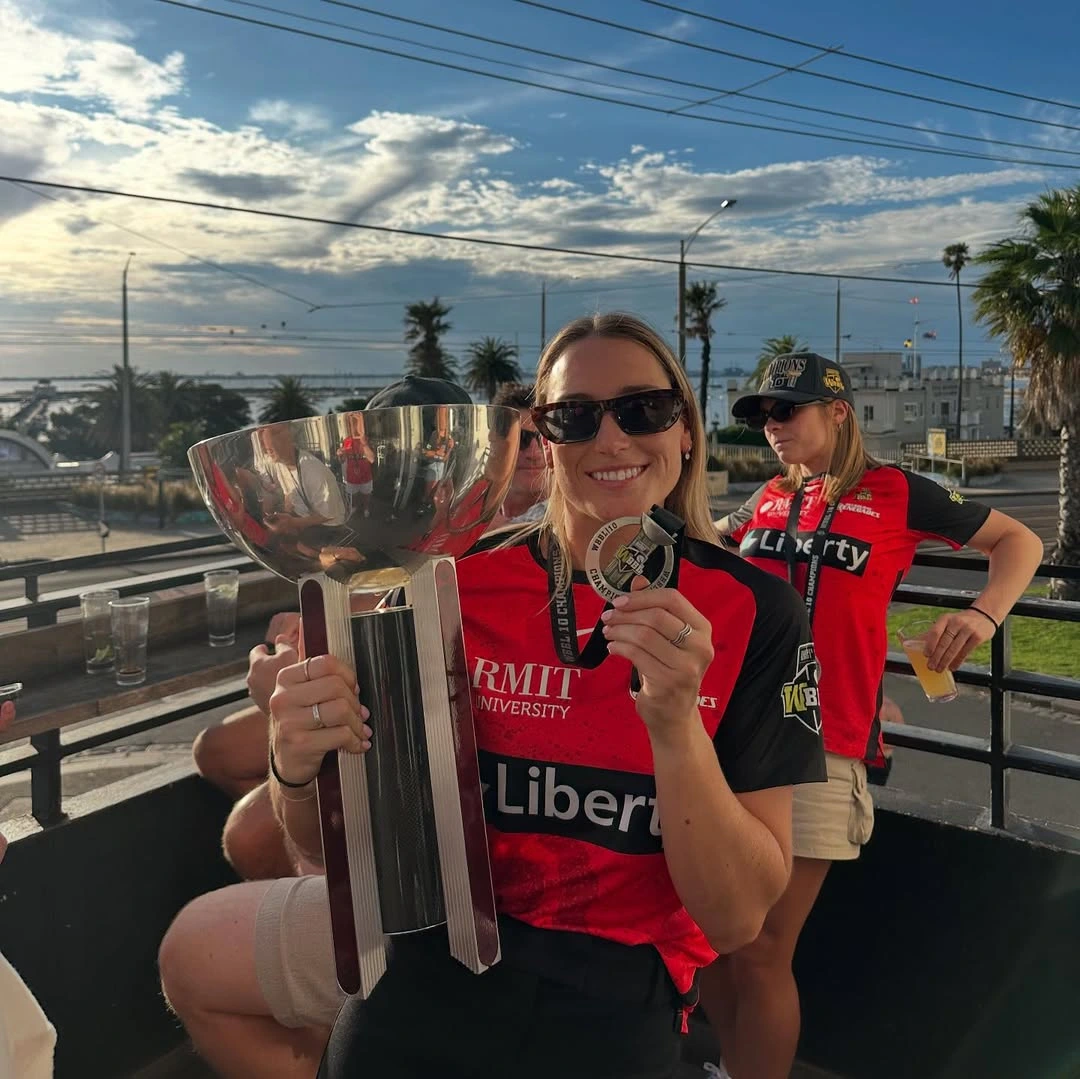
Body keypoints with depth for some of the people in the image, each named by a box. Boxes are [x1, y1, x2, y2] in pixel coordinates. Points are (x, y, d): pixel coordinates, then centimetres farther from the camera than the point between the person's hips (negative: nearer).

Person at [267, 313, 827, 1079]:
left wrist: (675, 726, -28)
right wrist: (299, 773, -21)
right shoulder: (460, 586, -9)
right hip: (419, 990, 1)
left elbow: (737, 919, -12)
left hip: (613, 1015, -1)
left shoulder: (755, 614, -10)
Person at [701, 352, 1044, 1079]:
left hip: (819, 746, -5)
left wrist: (985, 615, -7)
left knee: (759, 954, -4)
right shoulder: (769, 500, 14)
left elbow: (1018, 541, 10)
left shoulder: (896, 494, 2)